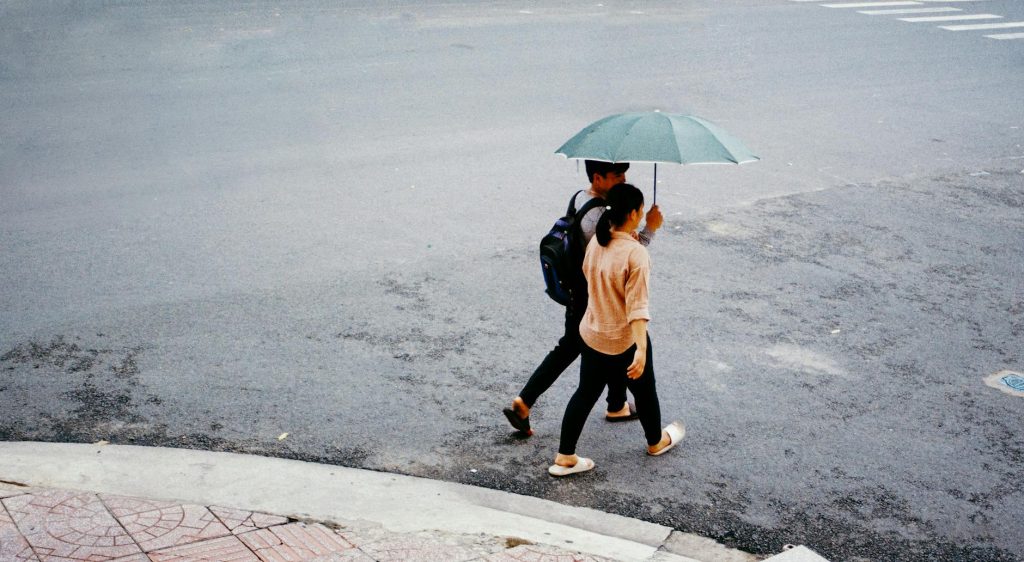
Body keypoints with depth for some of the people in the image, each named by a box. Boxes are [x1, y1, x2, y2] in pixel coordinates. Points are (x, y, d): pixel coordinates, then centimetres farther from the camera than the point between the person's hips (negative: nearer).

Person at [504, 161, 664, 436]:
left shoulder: (581, 197, 2)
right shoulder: (601, 216, -29)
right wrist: (650, 229, -22)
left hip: (577, 292, 9)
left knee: (567, 349, 18)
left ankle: (523, 403, 12)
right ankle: (617, 407, 38)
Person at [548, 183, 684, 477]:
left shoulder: (596, 242, -4)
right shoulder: (636, 253, -25)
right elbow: (637, 307, -29)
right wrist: (641, 350, -29)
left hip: (591, 334, 6)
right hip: (624, 341, -6)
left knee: (586, 393, 15)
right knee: (644, 391, 19)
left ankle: (564, 458, 15)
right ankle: (656, 441, 43)